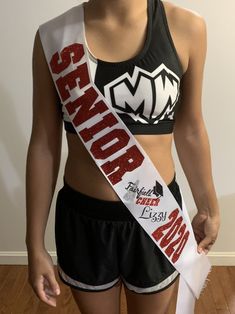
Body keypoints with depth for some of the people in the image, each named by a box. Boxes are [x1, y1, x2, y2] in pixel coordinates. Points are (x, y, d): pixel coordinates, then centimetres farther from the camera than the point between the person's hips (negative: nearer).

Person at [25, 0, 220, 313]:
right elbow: (43, 144, -4)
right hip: (83, 220, 0)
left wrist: (209, 208, 12)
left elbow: (190, 131, 2)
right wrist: (35, 244, 0)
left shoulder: (186, 27, -8)